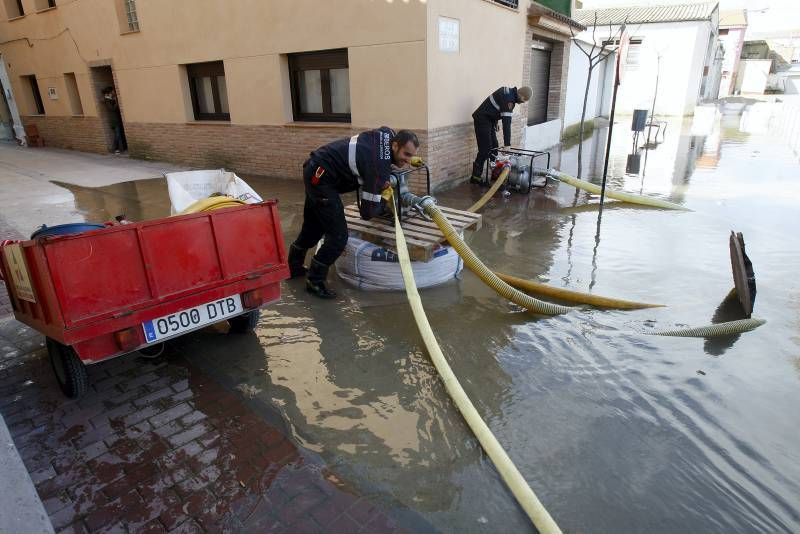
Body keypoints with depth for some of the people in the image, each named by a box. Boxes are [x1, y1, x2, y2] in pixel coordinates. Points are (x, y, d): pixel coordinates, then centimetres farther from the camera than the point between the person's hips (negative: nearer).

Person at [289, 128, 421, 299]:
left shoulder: (388, 134, -3)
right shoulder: (380, 168, -25)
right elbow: (367, 212, -22)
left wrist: (410, 159, 13)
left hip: (315, 169, 10)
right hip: (322, 177, -10)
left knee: (313, 227, 24)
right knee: (338, 235, -9)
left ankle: (293, 266, 44)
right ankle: (315, 281, 8)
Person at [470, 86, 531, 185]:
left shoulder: (509, 91, 5)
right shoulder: (508, 99, -24)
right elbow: (507, 122, -29)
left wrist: (495, 122, 17)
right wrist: (507, 144, -30)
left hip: (489, 120, 10)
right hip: (482, 119, -10)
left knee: (494, 147, 11)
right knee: (485, 149, -11)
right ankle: (475, 177, -7)